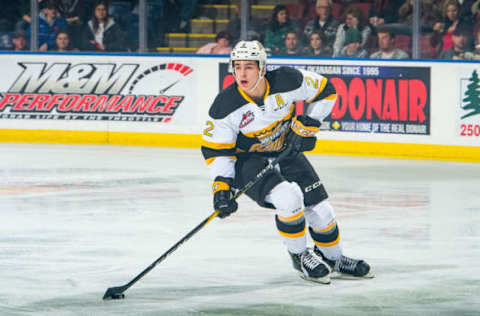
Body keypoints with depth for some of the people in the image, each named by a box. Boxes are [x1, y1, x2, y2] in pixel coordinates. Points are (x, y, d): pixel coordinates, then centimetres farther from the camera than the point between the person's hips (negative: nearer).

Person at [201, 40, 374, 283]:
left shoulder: (287, 81, -23)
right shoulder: (225, 107, -25)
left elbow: (325, 91, -6)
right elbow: (217, 151, -15)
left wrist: (307, 126, -11)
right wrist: (221, 187, -25)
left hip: (286, 152, 3)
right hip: (246, 160, -3)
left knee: (320, 208, 1)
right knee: (288, 198, -28)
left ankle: (333, 259, 30)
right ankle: (299, 256, -4)